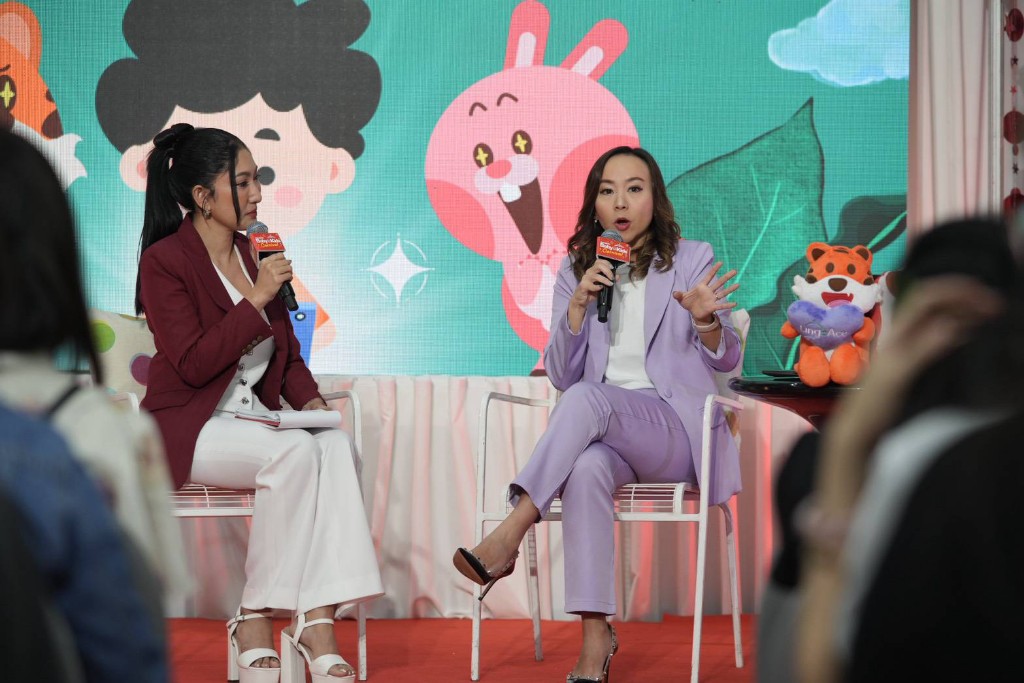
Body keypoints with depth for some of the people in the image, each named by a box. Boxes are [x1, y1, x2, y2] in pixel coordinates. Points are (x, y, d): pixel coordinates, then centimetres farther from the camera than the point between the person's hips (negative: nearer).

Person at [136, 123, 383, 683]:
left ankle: (316, 618, -31)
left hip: (256, 421, 6)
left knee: (338, 447, -25)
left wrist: (309, 400, -1)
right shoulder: (164, 261, -7)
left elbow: (286, 353, 19)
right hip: (189, 429, -6)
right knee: (296, 452, -33)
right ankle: (255, 618, -19)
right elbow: (193, 364, -16)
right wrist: (256, 299, -18)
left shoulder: (256, 254, 14)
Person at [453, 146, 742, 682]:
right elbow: (560, 376, 8)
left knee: (588, 397, -35)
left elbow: (724, 361, 9)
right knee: (587, 470, -37)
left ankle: (507, 538, -36)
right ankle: (595, 639, -37)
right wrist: (578, 305, -9)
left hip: (673, 427, -2)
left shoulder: (691, 260, 7)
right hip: (599, 434, 2)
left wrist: (705, 320, -15)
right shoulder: (576, 270, 13)